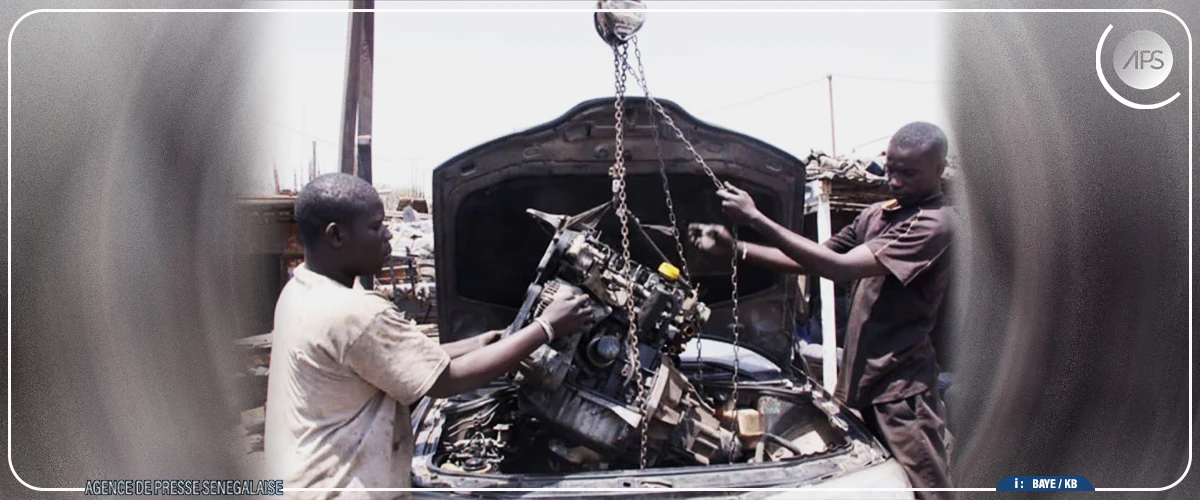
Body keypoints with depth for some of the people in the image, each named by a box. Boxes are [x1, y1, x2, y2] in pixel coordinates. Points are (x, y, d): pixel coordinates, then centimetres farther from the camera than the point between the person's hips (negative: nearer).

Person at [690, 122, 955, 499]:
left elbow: (839, 267, -23)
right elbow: (808, 262, 12)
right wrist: (734, 248, -1)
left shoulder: (935, 223, -15)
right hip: (861, 376, 8)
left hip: (901, 386, -8)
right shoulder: (875, 215, 14)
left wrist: (756, 219, -23)